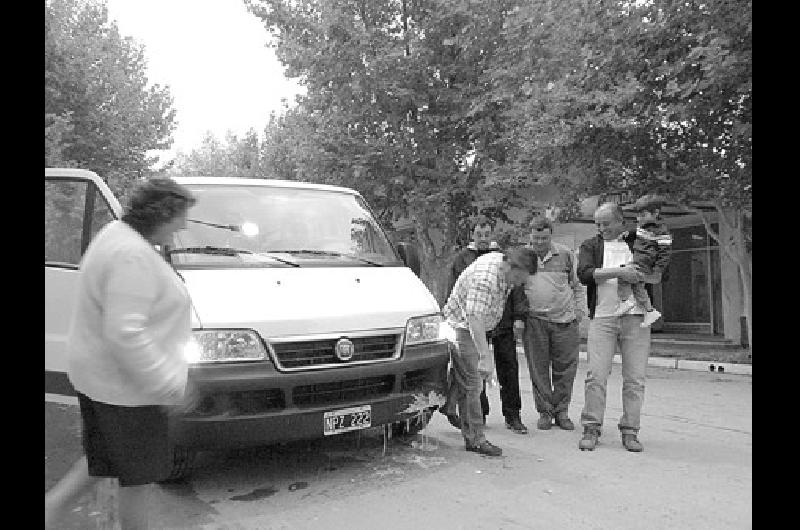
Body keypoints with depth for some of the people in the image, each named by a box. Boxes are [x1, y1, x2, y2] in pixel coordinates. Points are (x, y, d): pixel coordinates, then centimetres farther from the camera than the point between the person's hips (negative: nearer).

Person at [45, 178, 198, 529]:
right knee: (139, 475, 9)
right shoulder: (133, 257, -27)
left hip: (98, 373, 10)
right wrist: (169, 385, -26)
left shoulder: (116, 233, 6)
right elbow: (124, 333, -32)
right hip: (123, 385, -10)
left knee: (104, 457, 27)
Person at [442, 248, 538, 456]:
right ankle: (476, 439, -3)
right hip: (461, 327, -9)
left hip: (475, 328, 9)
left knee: (464, 385, 12)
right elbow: (475, 320, -36)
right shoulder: (485, 279, -31)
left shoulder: (502, 261, -1)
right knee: (470, 385, -9)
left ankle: (470, 436, 17)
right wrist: (484, 357, -38)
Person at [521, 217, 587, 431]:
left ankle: (562, 411, 18)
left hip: (564, 320, 0)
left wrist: (580, 310, 7)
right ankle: (545, 411, 16)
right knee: (538, 368, 3)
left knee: (565, 367, 3)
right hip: (534, 320, 0)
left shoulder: (566, 254, 7)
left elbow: (578, 285, 16)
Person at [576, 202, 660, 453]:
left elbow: (659, 276, 10)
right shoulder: (591, 245, 12)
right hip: (602, 317, 0)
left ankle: (630, 431, 12)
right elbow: (584, 273, -7)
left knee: (635, 378, 1)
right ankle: (591, 428, 5)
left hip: (636, 317, 1)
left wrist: (634, 276, -9)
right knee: (596, 375, -5)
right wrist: (619, 272, -14)